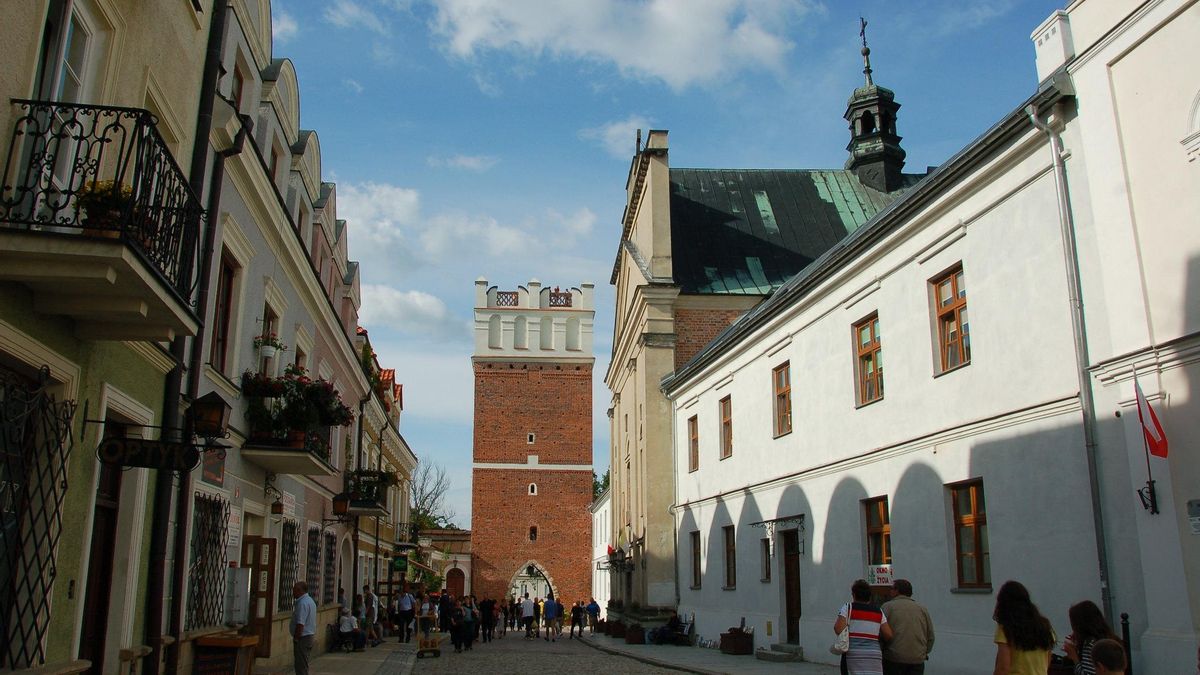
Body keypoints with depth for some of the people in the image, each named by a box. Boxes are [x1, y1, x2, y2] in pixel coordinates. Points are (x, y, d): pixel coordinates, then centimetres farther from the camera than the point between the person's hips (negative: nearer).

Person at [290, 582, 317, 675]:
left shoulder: (302, 603, -19)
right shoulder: (310, 600, 15)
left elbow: (300, 624, -24)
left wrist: (296, 638, -19)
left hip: (303, 638, -10)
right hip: (310, 635, 10)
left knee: (301, 667, -6)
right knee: (304, 665, 16)